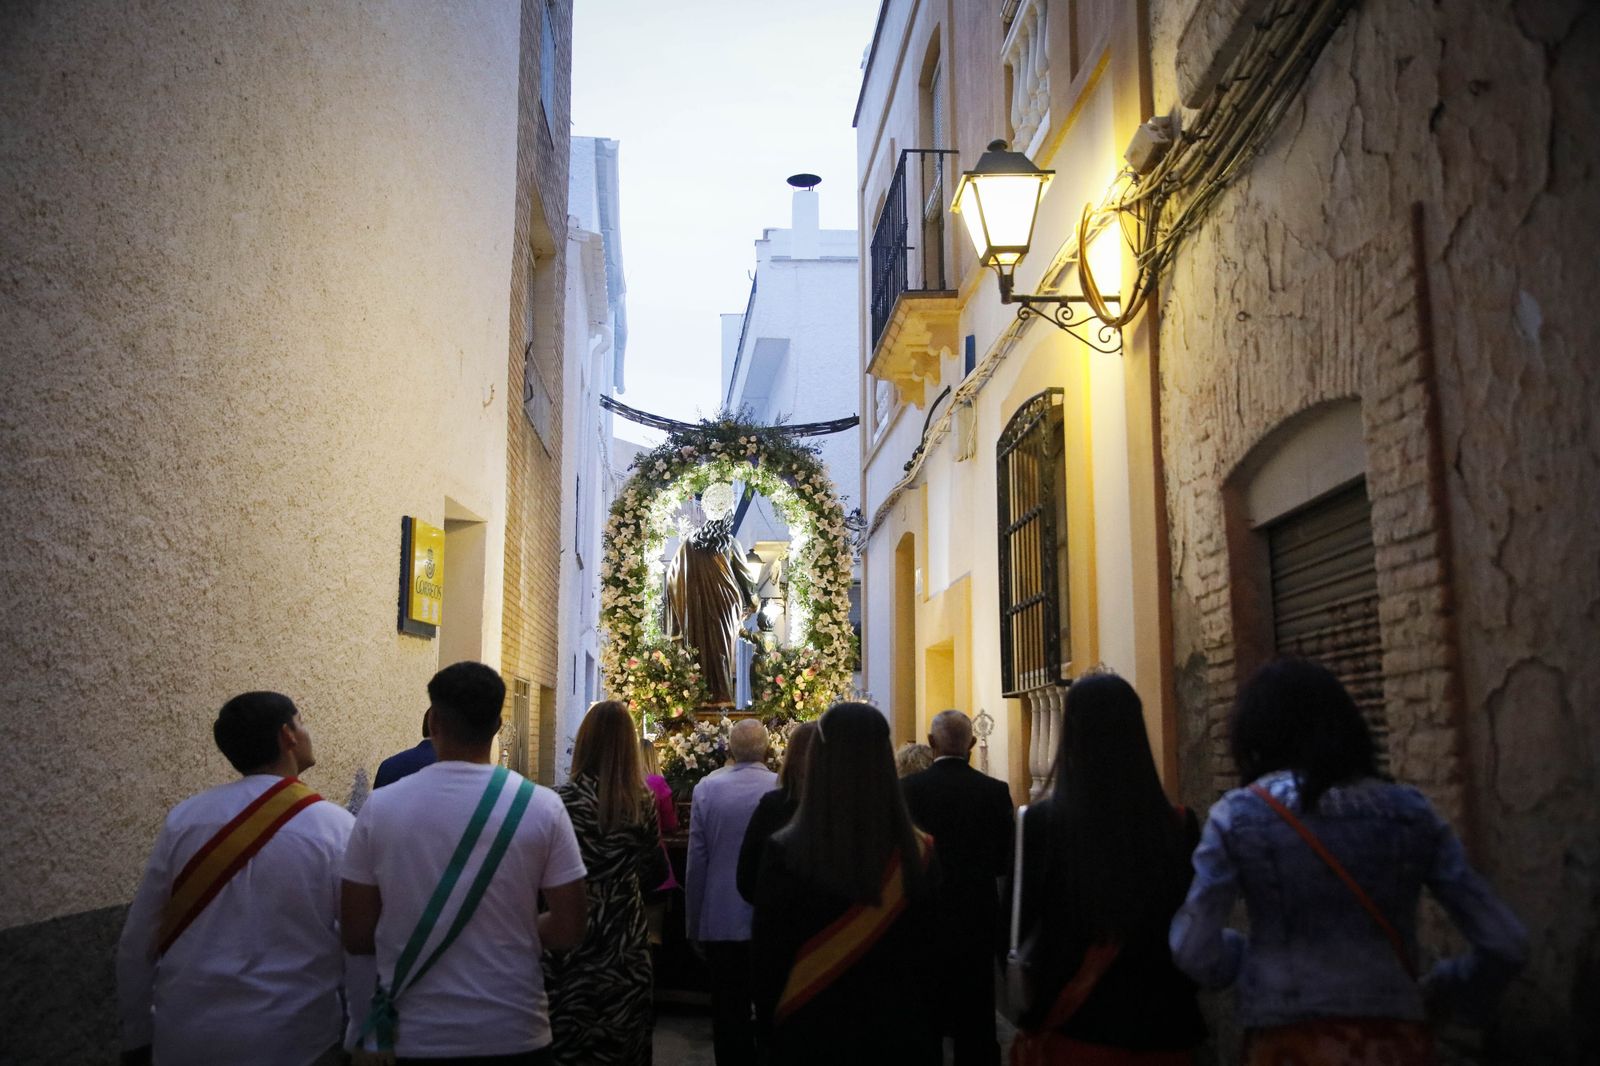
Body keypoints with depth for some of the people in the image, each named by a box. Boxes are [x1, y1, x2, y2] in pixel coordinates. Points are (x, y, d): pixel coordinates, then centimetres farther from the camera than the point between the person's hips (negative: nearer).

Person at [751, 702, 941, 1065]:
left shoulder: (785, 853, -16)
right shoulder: (919, 854, -10)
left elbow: (765, 961, -8)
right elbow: (929, 956, 0)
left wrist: (771, 1036, 7)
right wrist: (925, 1033, 14)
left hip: (810, 1035, -1)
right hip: (900, 1035, 2)